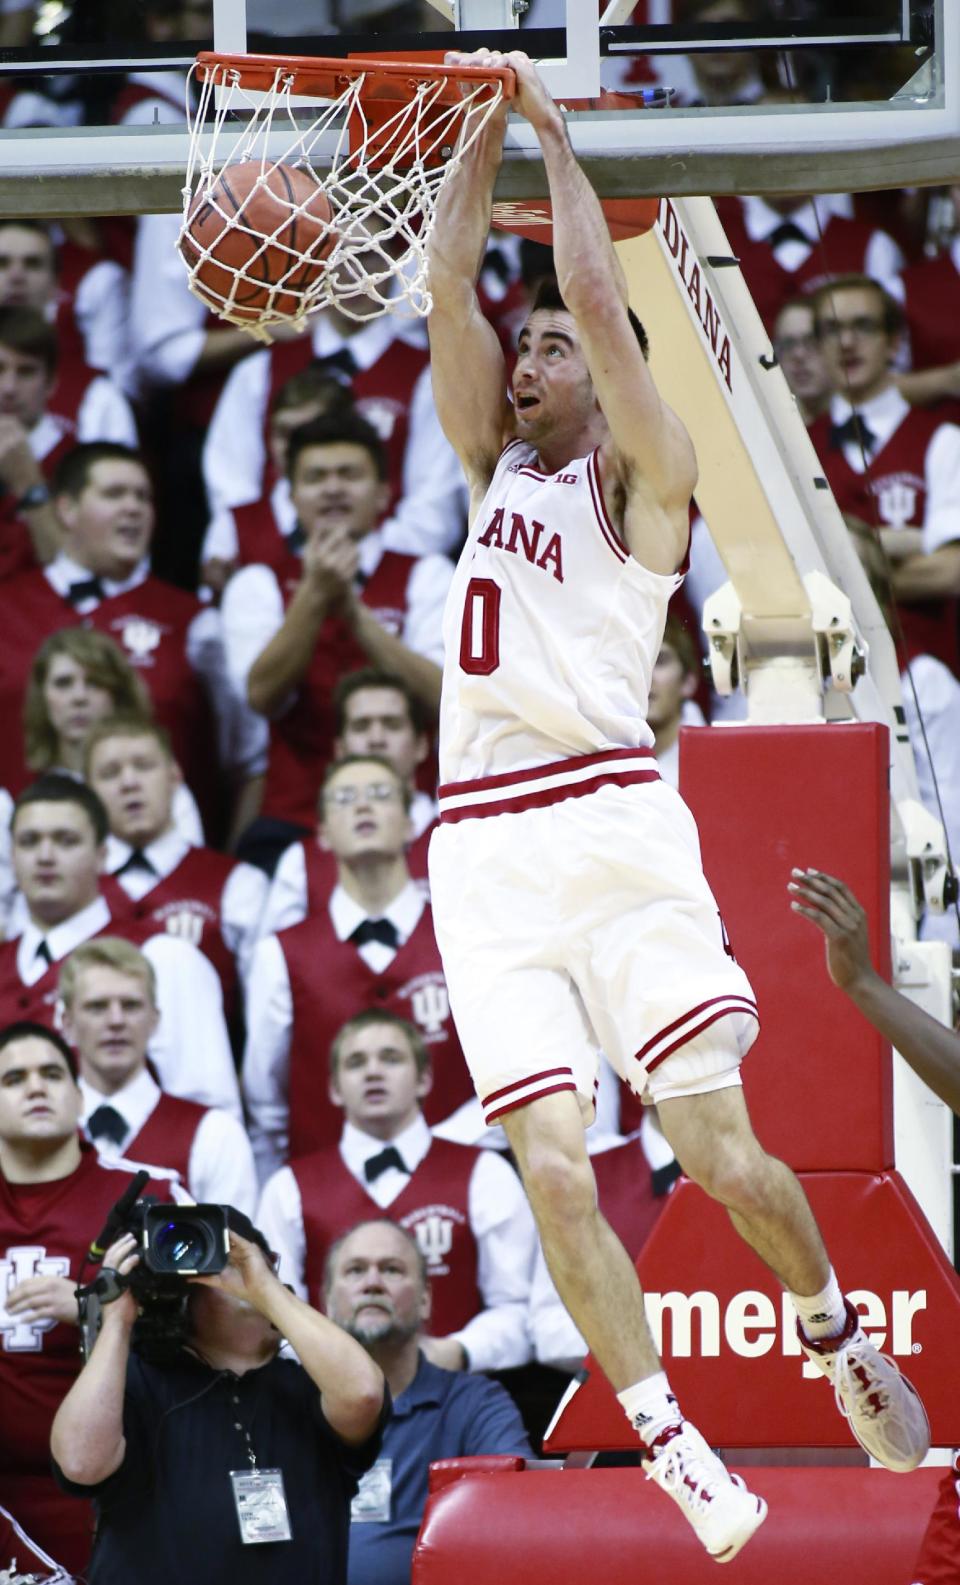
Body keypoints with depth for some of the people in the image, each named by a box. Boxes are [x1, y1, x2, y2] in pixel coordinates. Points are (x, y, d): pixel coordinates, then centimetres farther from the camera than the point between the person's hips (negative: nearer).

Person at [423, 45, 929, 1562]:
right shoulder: (495, 467, 21)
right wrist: (490, 129, 12)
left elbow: (596, 294, -3)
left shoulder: (642, 475, 6)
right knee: (554, 1171, -8)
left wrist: (554, 132, 6)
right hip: (483, 850, 5)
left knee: (721, 1152, -7)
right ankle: (668, 1440, -5)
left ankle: (838, 1335, 18)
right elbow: (449, 290, 14)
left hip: (611, 823, -5)